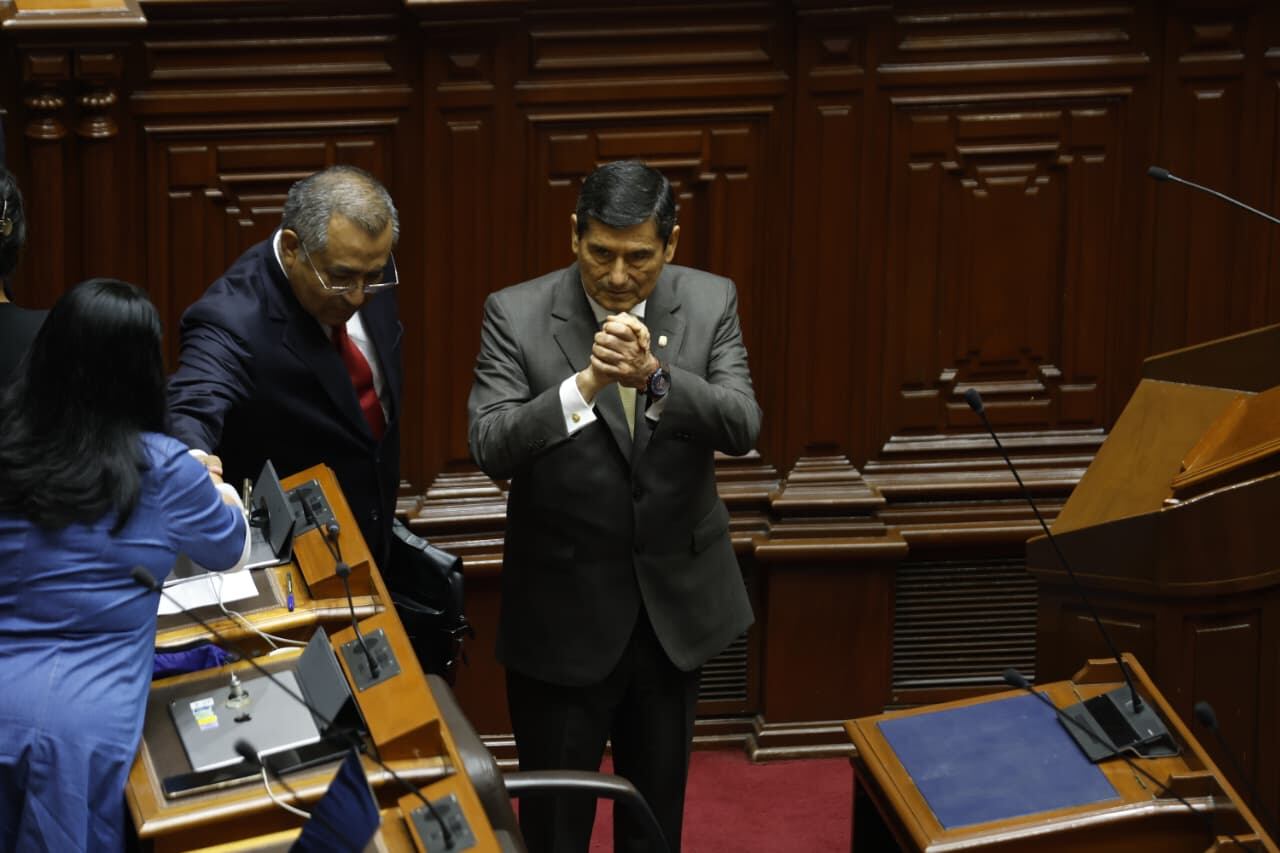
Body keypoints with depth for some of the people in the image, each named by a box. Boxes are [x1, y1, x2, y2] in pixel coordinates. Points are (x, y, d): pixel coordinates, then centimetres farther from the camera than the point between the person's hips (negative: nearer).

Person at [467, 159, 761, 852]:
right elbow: (491, 449, -22)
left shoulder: (710, 303, -5)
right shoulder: (516, 315, -12)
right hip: (563, 608, -3)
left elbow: (740, 426, -17)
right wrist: (586, 384, -36)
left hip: (674, 603, 3)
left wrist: (654, 375, -34)